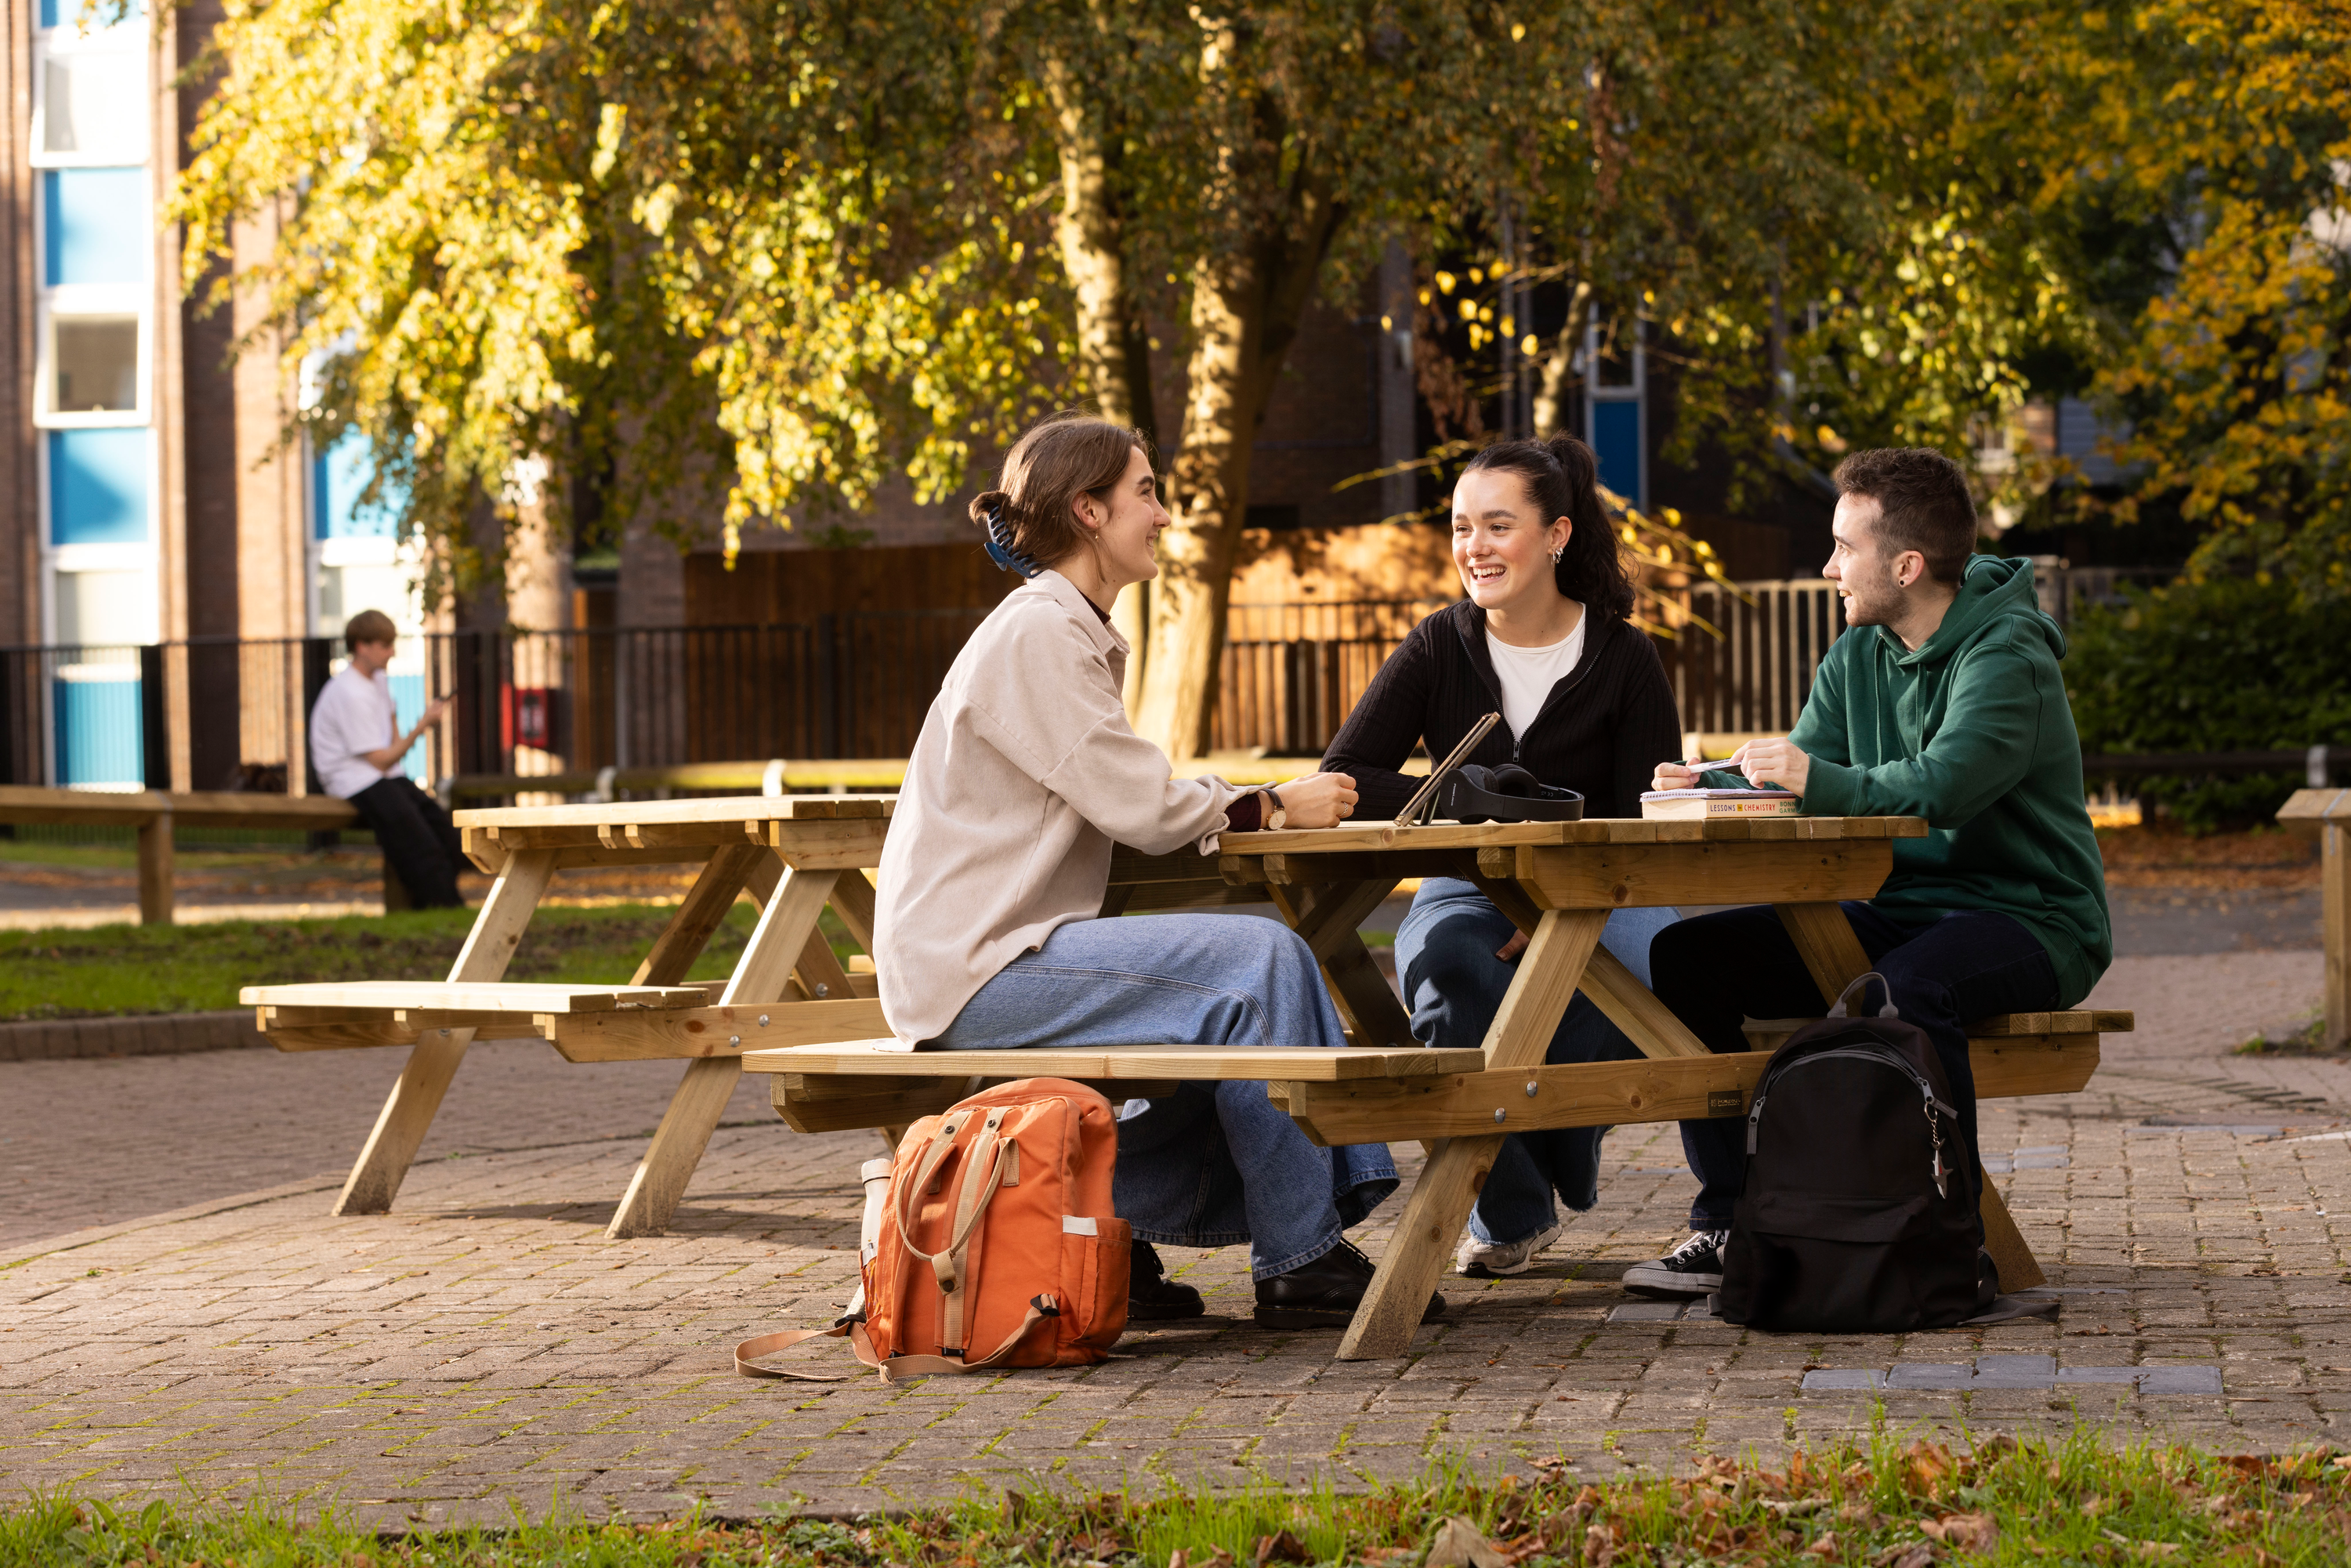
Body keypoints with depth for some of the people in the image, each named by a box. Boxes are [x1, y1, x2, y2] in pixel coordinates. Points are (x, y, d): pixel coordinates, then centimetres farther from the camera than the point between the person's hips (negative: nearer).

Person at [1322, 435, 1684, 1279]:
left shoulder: (1624, 659, -1)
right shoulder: (1438, 650, 3)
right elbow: (1341, 779, -3)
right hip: (1469, 892, 1)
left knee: (1654, 963, -36)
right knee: (1444, 963, -36)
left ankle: (1556, 1161, -4)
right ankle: (1508, 1213, -15)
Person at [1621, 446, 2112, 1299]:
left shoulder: (2006, 656, -17)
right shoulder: (1857, 658, 9)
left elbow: (1944, 783, -33)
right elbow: (1794, 769, 8)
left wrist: (1817, 779, -26)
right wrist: (1712, 783, -11)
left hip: (2029, 920, -8)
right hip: (1902, 910, 8)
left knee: (1903, 988, -41)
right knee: (1687, 955, -6)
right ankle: (1727, 1220, -5)